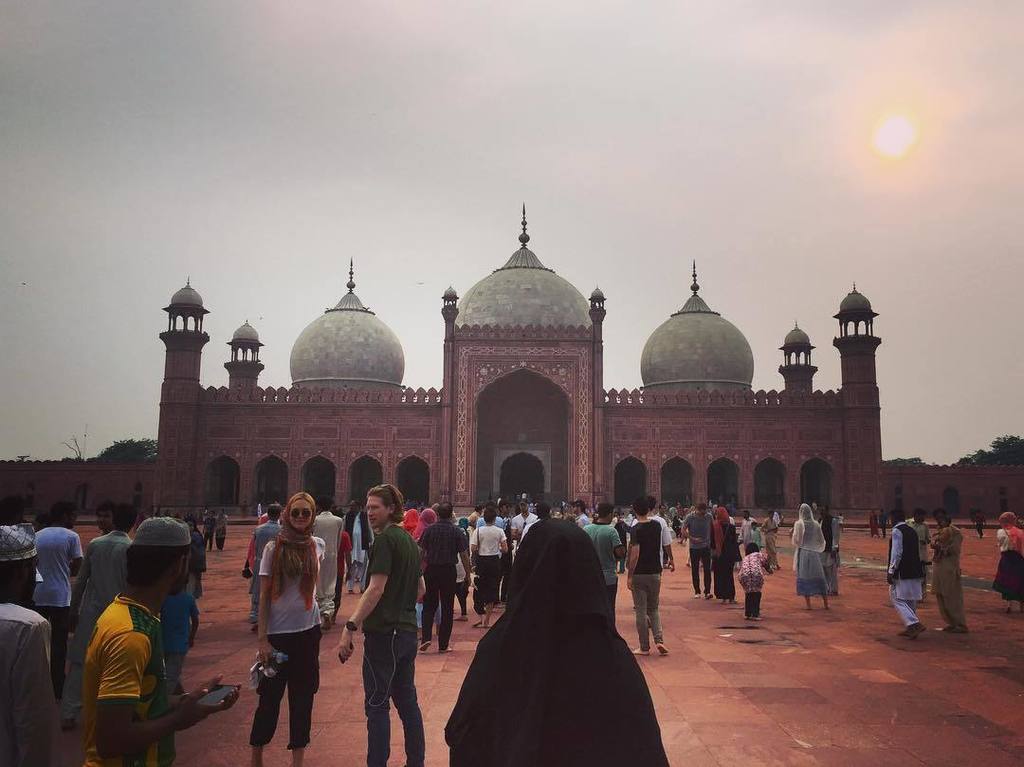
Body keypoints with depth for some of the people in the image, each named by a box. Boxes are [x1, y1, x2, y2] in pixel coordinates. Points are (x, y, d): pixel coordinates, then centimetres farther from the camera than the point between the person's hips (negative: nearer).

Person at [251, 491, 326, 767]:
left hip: (308, 630, 3)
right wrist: (262, 638, -11)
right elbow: (264, 596, -7)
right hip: (278, 632, -3)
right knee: (270, 695, 7)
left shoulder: (317, 545, 1)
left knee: (303, 696, 9)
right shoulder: (274, 548, -7)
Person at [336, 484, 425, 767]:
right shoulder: (409, 540, 13)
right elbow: (420, 589, 20)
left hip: (383, 633, -9)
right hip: (407, 631, 9)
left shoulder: (385, 539, -13)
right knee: (407, 700, 15)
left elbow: (376, 588, -21)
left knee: (377, 705, 0)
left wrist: (350, 628, -23)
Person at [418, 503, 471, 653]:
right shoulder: (457, 531, -3)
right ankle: (443, 645, 9)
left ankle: (426, 637, -3)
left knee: (429, 606, 13)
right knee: (447, 608, 7)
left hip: (431, 570, 1)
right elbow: (464, 555, -3)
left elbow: (421, 552, -1)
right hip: (449, 571, -1)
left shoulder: (429, 530, -2)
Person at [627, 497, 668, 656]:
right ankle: (659, 640, -1)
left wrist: (629, 576, -15)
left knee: (641, 611, 4)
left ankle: (645, 647, 9)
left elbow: (635, 555, -20)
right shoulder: (657, 526, 3)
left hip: (639, 574, -5)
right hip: (655, 572, 5)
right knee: (654, 609, 16)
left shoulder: (635, 529, -15)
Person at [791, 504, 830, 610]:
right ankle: (826, 604, 15)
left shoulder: (798, 524, -10)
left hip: (802, 553, -3)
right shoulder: (816, 524, 0)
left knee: (804, 578, 4)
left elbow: (795, 540, -10)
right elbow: (822, 540, 5)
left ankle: (808, 604, 4)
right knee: (819, 578, 11)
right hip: (814, 553, 3)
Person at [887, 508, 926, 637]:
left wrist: (891, 571, -16)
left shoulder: (897, 531, -11)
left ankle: (915, 624, -15)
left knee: (897, 598, -3)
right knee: (910, 600, 15)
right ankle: (911, 628, 22)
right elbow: (917, 552, 21)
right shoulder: (912, 531, 15)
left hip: (902, 572, -9)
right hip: (915, 571, 9)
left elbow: (896, 552, -18)